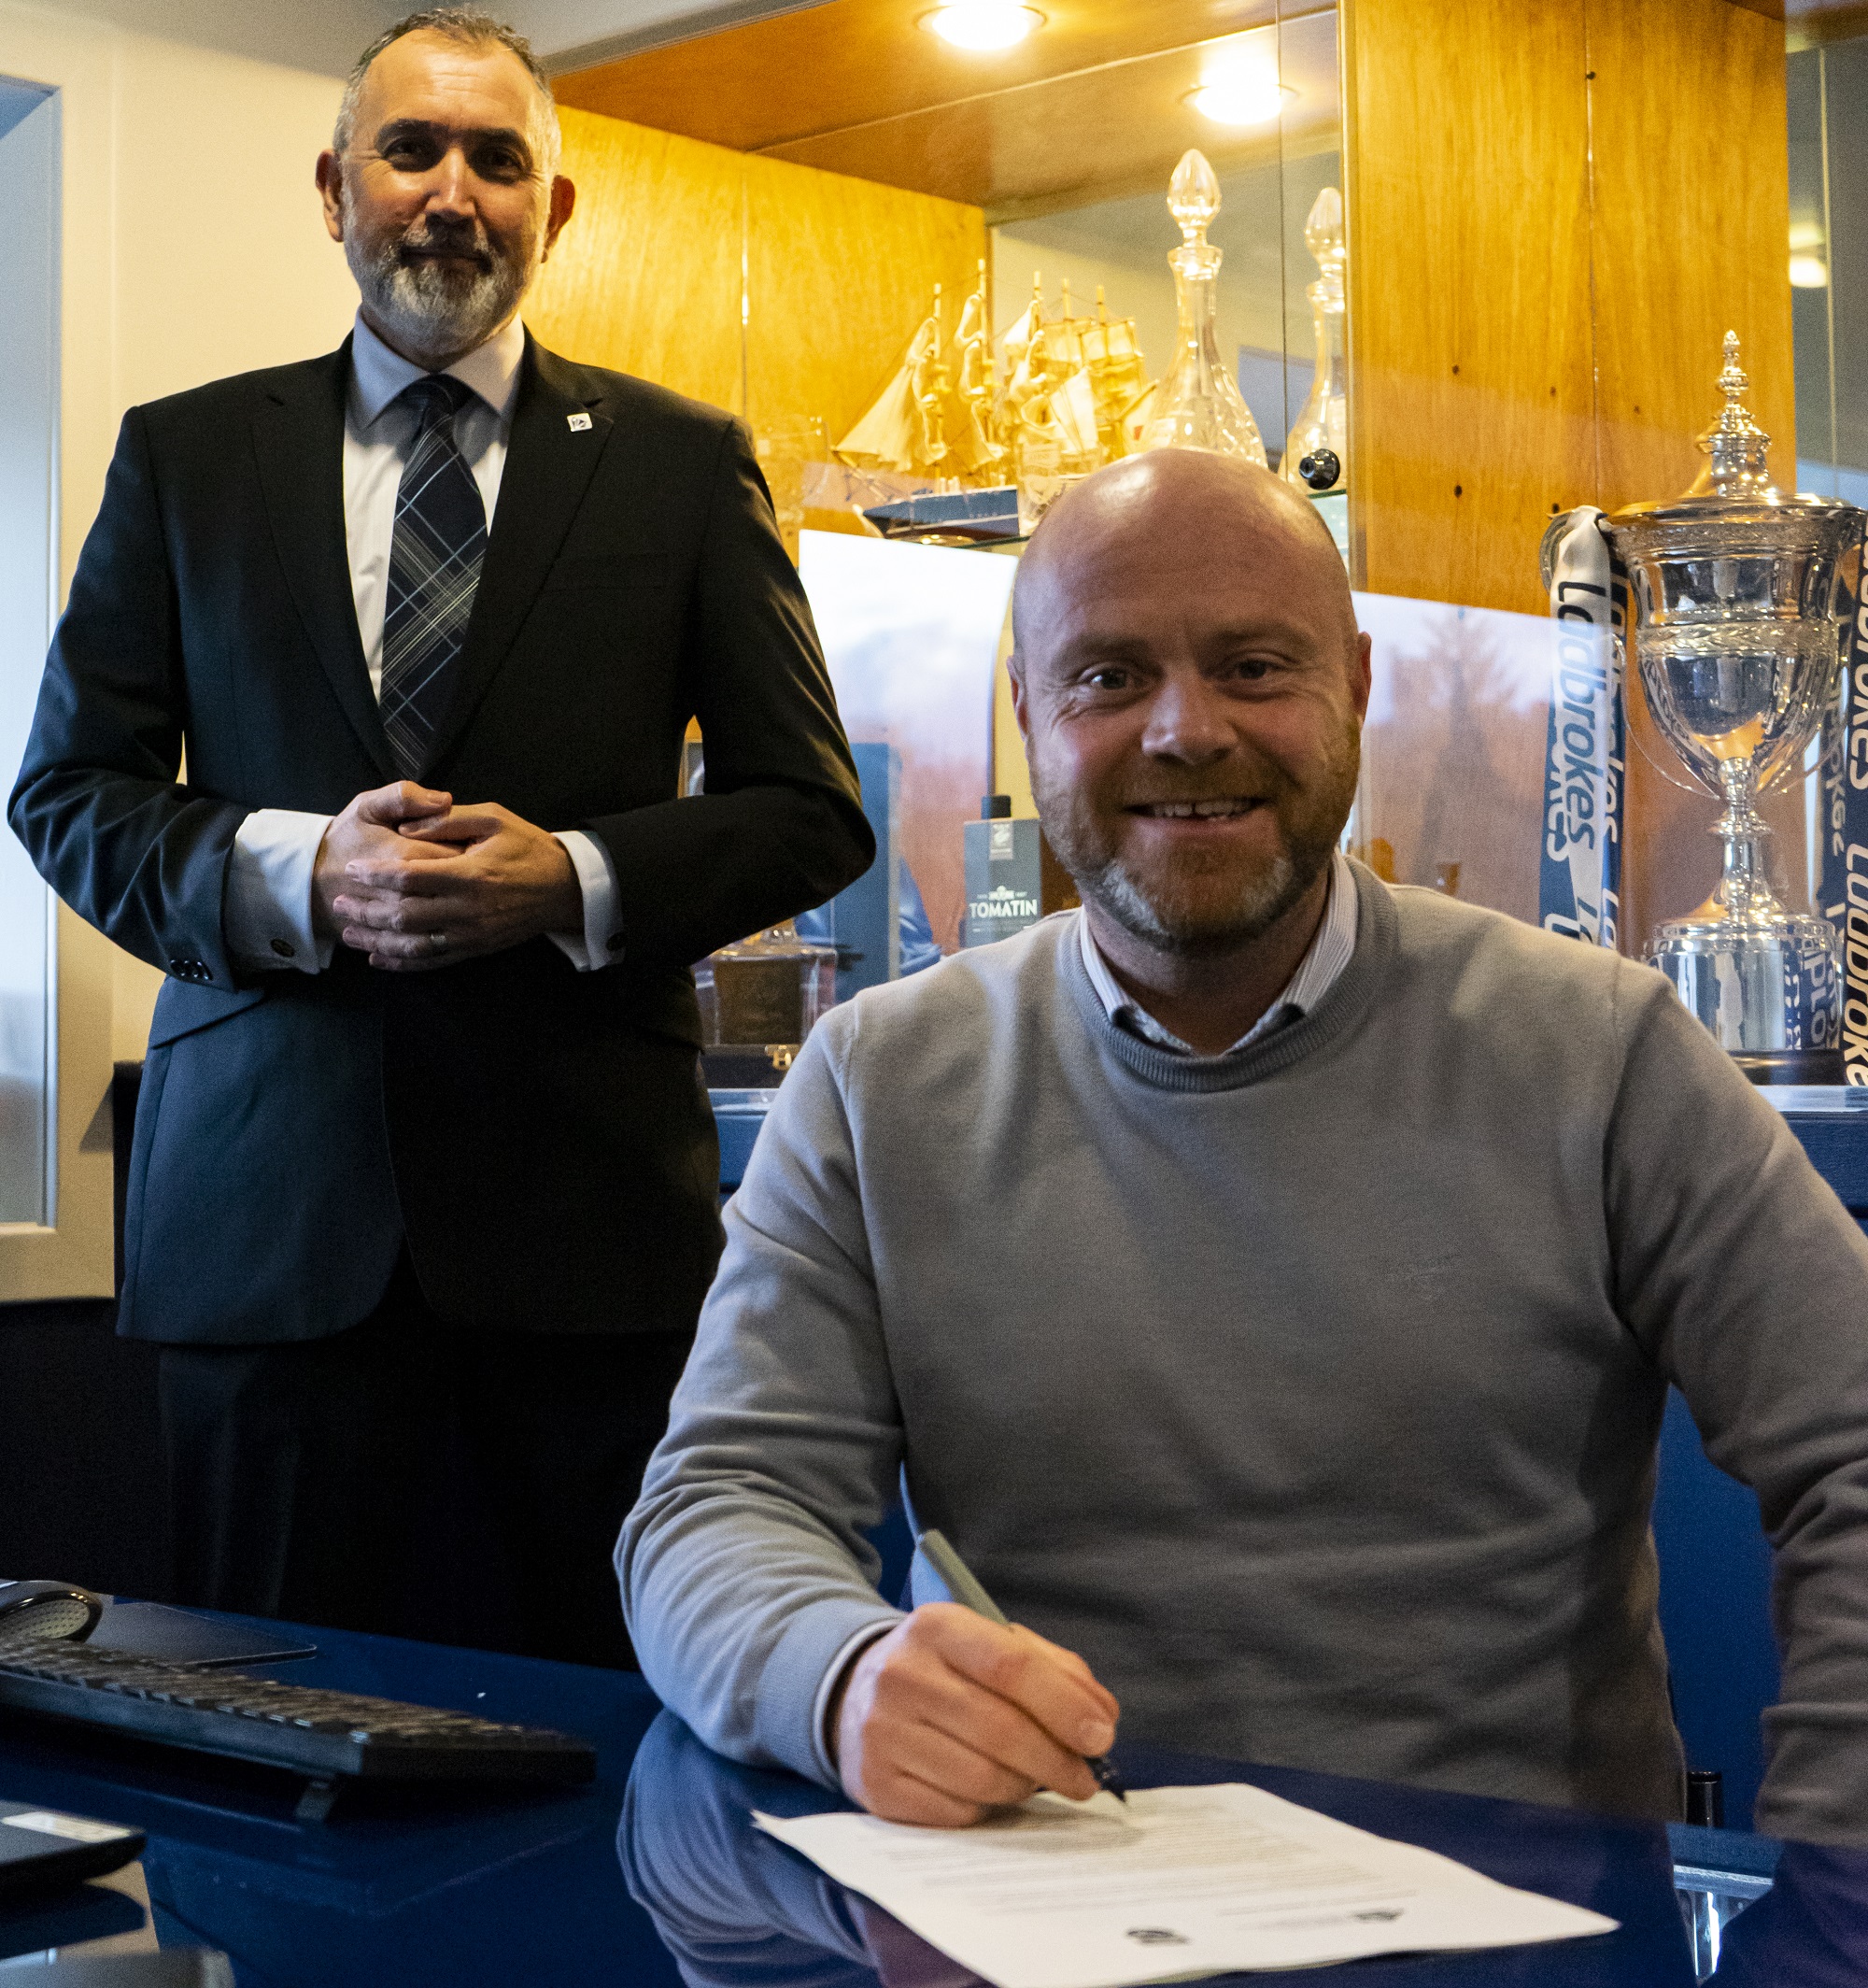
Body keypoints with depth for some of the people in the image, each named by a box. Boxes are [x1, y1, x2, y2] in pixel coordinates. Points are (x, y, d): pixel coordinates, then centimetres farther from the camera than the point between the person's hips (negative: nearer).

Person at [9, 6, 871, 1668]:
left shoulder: (681, 464, 10)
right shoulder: (184, 457, 13)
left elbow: (813, 808, 8)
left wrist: (574, 878, -10)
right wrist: (293, 870, -10)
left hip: (588, 1212, -1)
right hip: (269, 1205, 1)